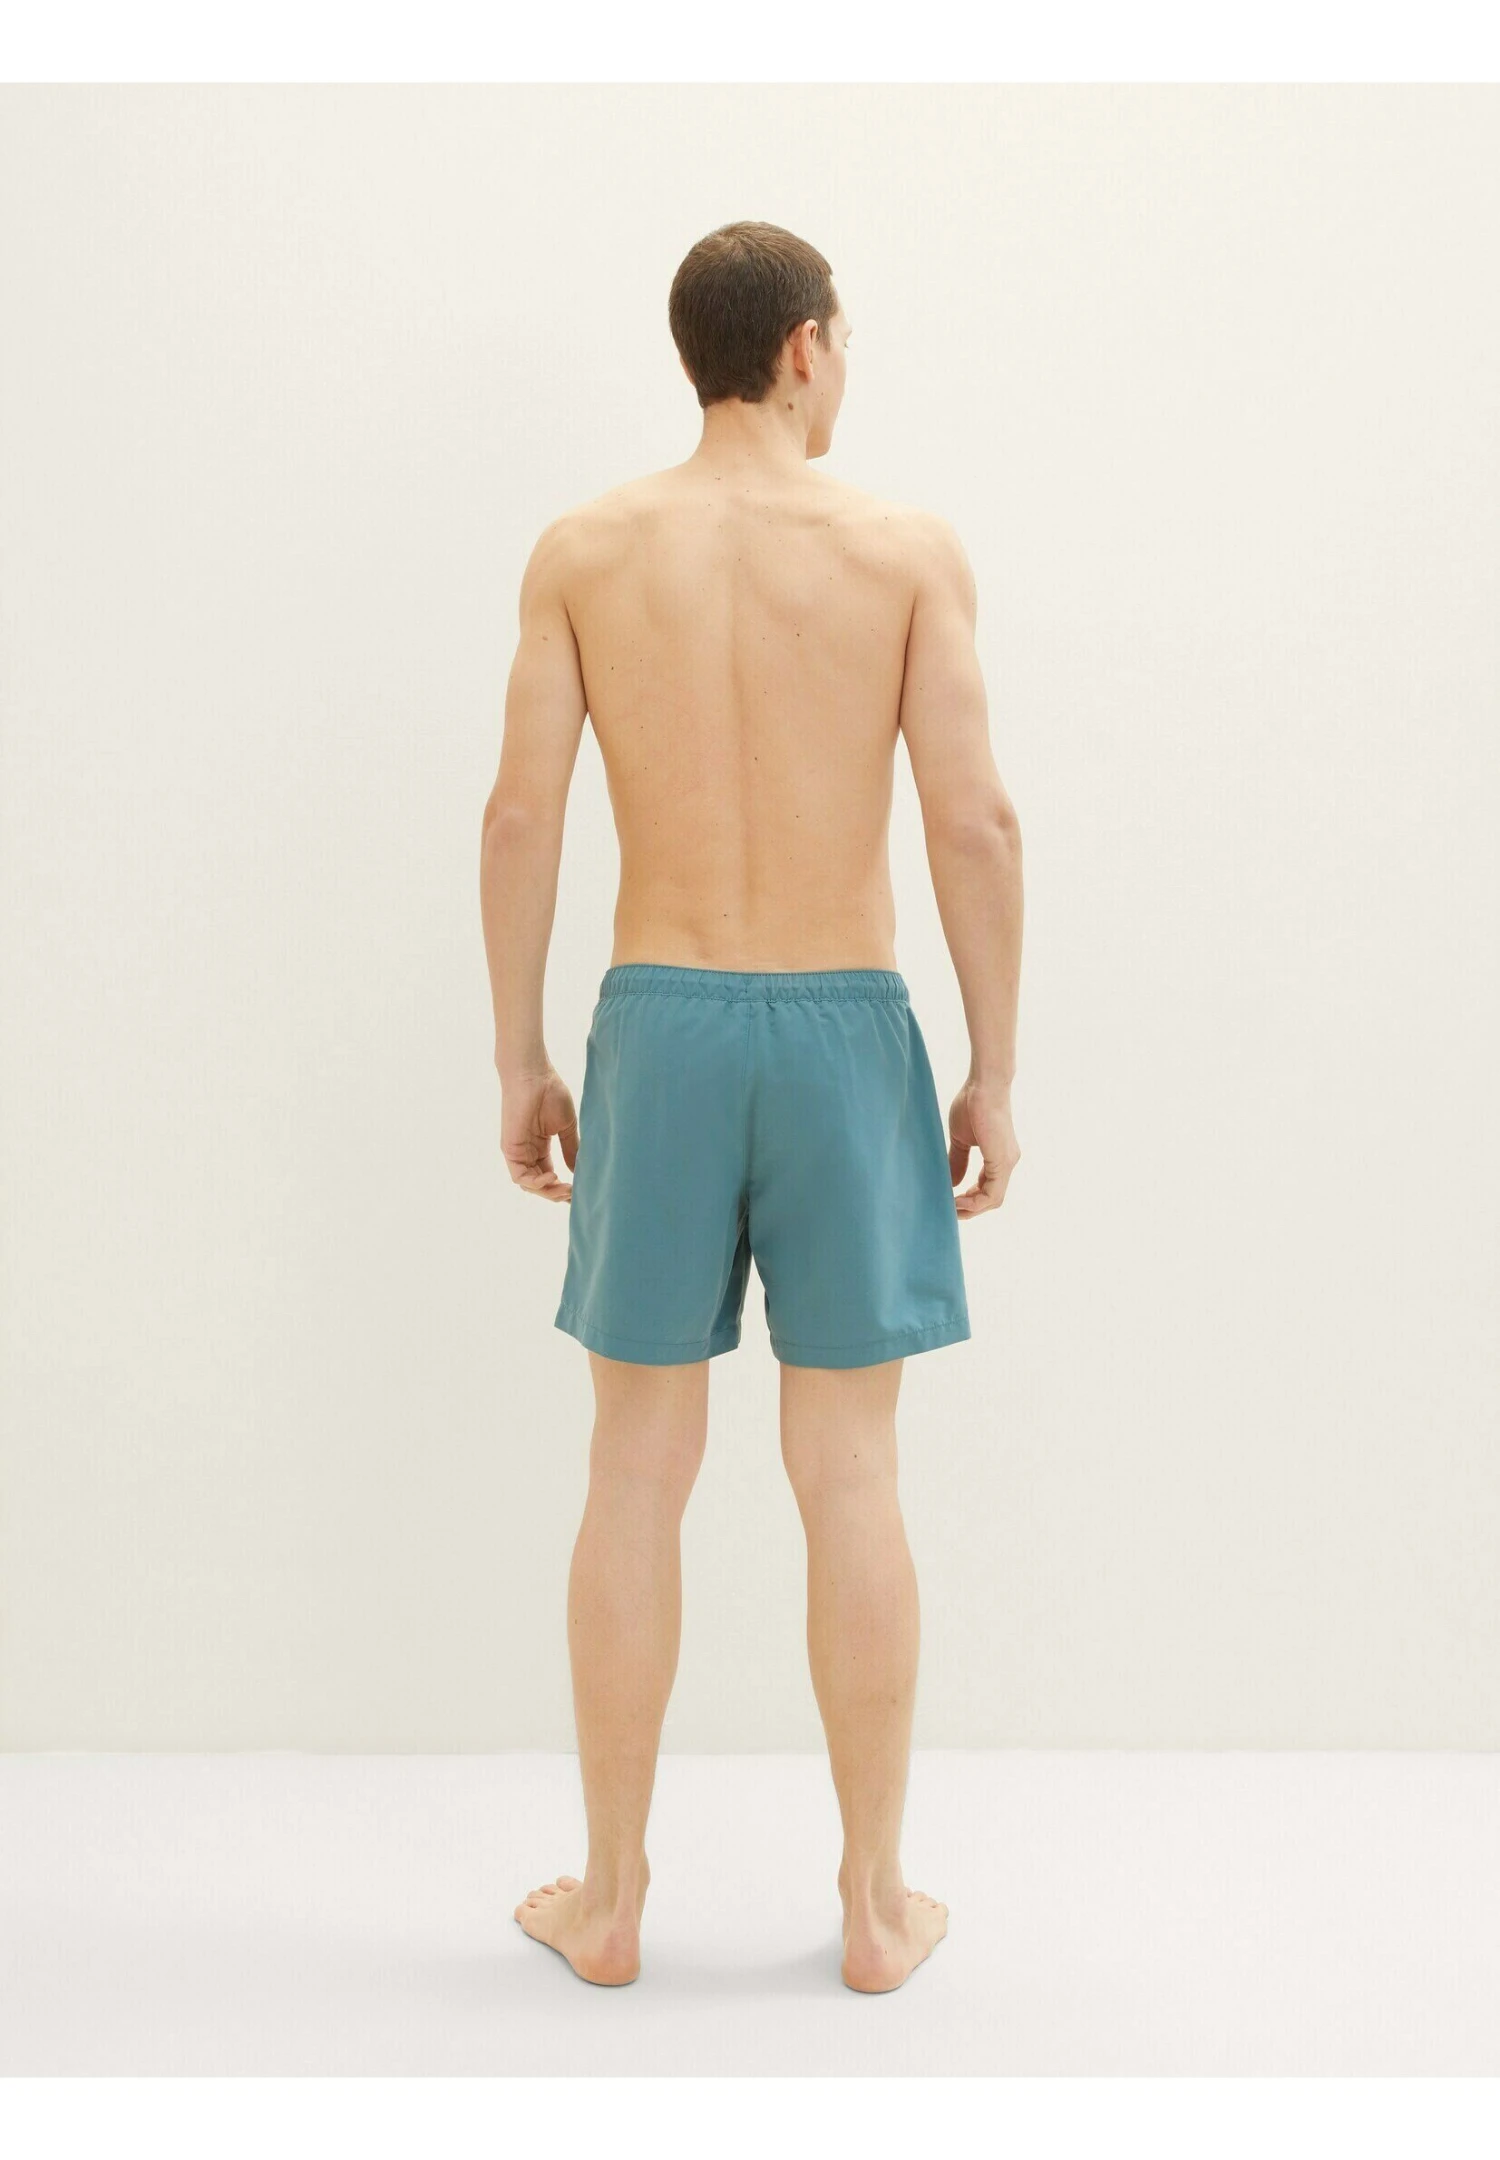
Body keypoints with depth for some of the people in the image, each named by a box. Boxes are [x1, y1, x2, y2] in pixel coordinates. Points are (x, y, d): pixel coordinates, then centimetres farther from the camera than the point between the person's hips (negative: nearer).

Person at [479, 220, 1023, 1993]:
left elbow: (521, 812, -3)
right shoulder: (911, 546, -2)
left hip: (656, 1037, 1)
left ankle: (611, 1901, 18)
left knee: (639, 1475, 9)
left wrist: (518, 1061, 5)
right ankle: (877, 1906, 17)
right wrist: (995, 1071, 1)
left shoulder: (583, 548, 2)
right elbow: (975, 820, -8)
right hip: (845, 1040, -1)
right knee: (850, 1480, 7)